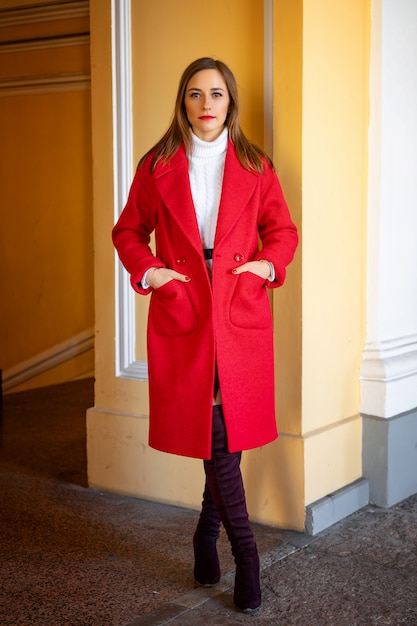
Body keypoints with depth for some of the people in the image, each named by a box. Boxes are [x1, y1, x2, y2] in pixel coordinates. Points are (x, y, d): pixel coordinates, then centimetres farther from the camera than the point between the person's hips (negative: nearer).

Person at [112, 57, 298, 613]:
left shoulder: (255, 167, 8)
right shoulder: (157, 167, 6)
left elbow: (283, 229, 15)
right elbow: (129, 230, 14)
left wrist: (270, 263, -4)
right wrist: (146, 271, -3)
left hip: (241, 314, 1)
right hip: (181, 314, -1)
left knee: (230, 433, 3)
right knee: (210, 434, -3)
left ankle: (207, 534, 27)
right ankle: (244, 550, 9)